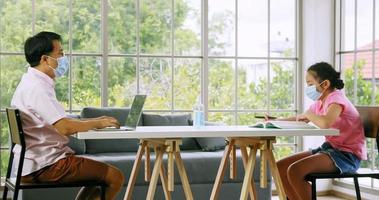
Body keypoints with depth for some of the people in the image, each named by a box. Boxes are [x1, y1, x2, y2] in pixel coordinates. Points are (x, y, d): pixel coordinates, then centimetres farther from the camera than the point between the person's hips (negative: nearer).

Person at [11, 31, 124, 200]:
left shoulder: (33, 83, 14)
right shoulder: (37, 87, -19)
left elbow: (59, 122, 18)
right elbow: (65, 127, -28)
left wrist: (93, 122, 7)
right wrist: (96, 123, -12)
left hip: (36, 161, 11)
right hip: (44, 165, -11)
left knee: (99, 173, 24)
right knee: (115, 177, -9)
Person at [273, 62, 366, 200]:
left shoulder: (336, 98, -16)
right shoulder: (319, 102, 11)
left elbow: (325, 123, -37)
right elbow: (302, 119, 29)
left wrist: (308, 114, -16)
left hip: (347, 155, -9)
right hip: (329, 149, 9)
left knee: (294, 171, -26)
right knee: (280, 167, 1)